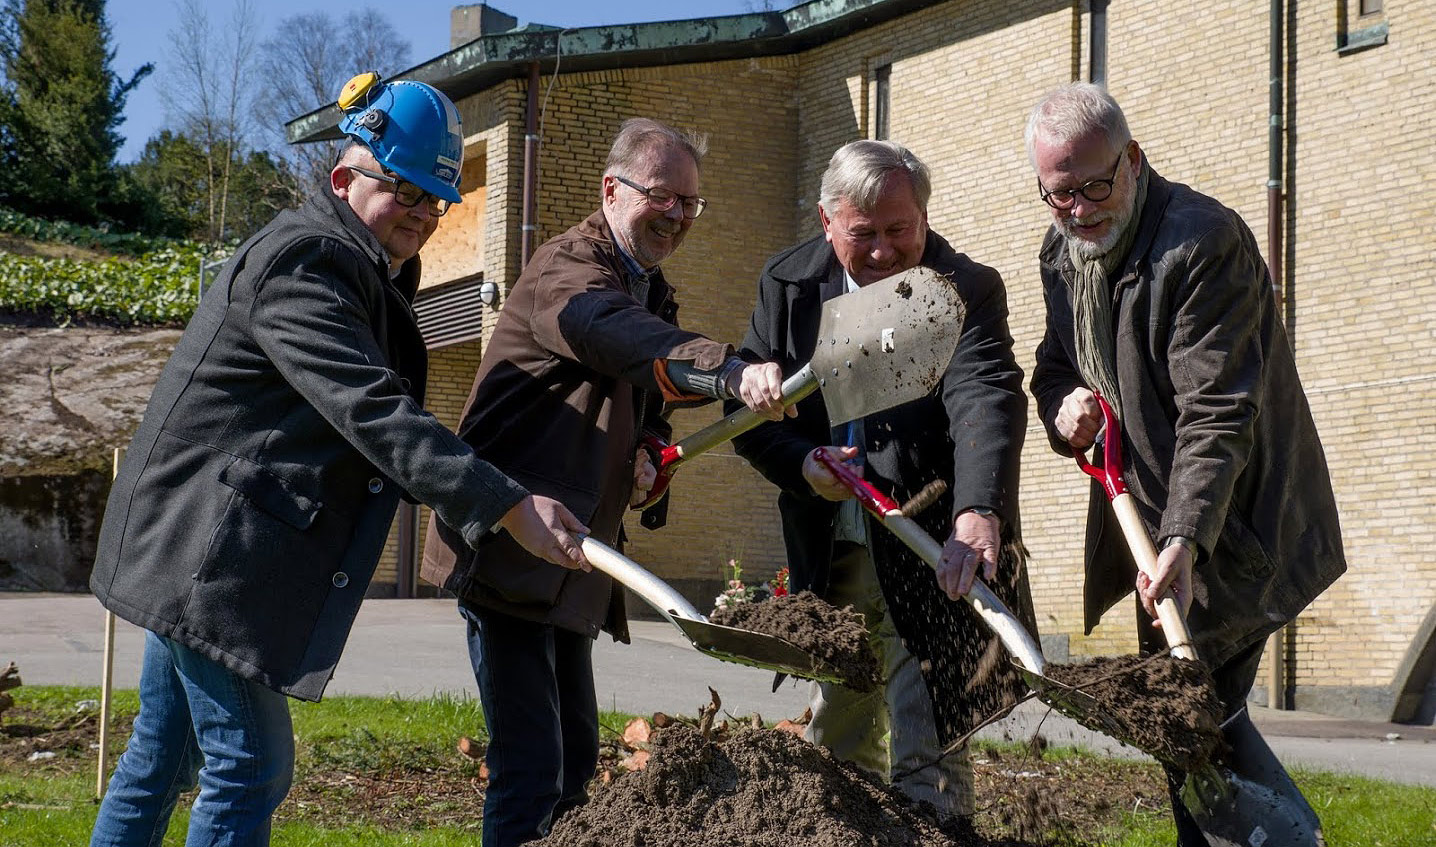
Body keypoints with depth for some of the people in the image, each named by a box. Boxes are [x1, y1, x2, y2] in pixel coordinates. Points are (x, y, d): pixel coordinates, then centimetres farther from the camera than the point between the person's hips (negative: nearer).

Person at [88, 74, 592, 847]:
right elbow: (371, 413, -29)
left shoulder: (367, 271, 17)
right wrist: (508, 506, -34)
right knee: (250, 765, -8)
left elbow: (373, 411, 24)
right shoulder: (301, 266, -18)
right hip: (207, 551, -11)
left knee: (163, 755, 16)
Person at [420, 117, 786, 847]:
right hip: (510, 548, -10)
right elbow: (621, 336, -36)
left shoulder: (652, 292, 16)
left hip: (571, 564, 10)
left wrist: (647, 459, 2)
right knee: (530, 770, -13)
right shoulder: (567, 267, -13)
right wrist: (733, 371, -54)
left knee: (575, 764, 17)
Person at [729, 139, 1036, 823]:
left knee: (927, 752, -7)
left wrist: (980, 511, -48)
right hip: (830, 555, 5)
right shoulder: (789, 283, 0)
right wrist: (801, 464, -19)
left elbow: (987, 400, -30)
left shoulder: (967, 291, -14)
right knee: (834, 744, 20)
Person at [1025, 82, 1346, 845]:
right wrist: (1063, 409, -6)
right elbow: (1054, 367, 19)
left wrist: (1183, 541, -36)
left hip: (1228, 525, -9)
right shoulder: (1061, 252, 5)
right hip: (1155, 522, 9)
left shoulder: (1204, 242, -22)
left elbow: (1217, 416, -27)